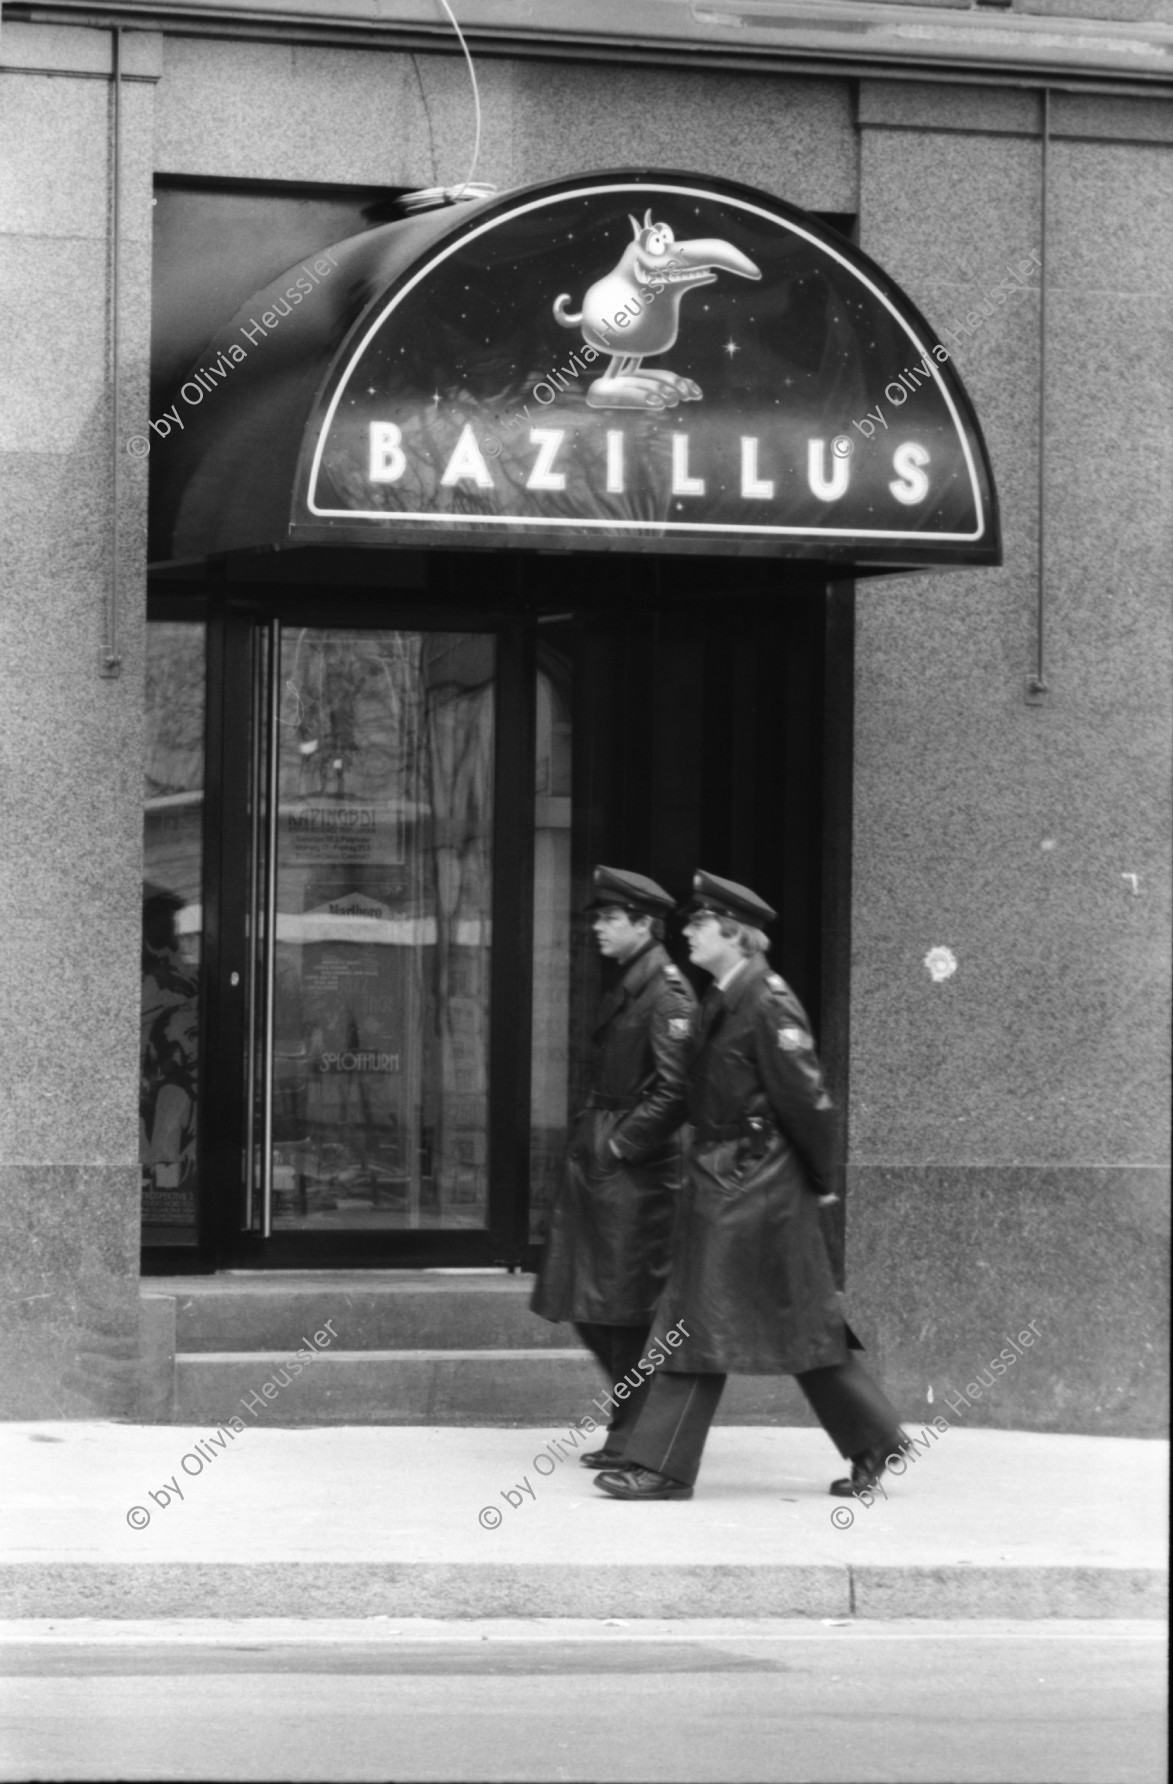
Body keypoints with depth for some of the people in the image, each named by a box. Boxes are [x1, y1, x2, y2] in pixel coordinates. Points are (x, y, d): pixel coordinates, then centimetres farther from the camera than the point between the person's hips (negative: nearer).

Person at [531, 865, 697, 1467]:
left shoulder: (667, 993, -13)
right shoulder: (626, 988, 15)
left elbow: (675, 1090, -19)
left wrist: (624, 1145, -15)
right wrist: (593, 1140, 12)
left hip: (638, 1169, -10)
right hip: (598, 1158, 10)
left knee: (628, 1308, -4)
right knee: (583, 1301, 10)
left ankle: (634, 1437, 4)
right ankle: (634, 1421, 19)